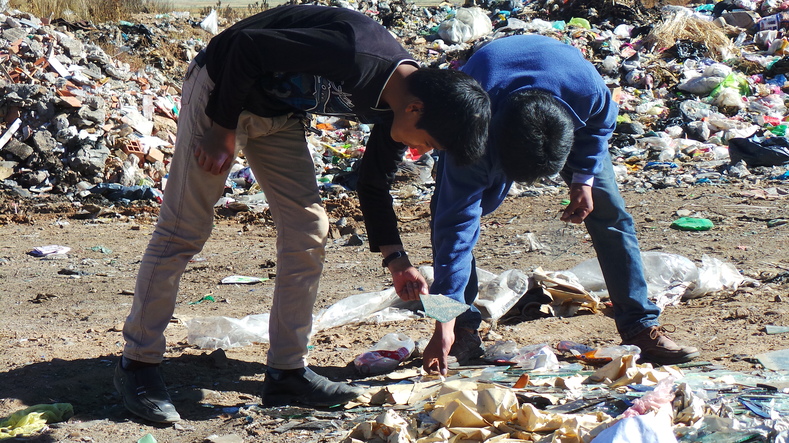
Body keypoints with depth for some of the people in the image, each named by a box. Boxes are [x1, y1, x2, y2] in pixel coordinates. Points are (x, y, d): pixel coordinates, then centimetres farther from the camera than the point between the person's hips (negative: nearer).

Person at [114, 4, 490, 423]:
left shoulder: (394, 103, -8)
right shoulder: (352, 52, -35)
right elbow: (247, 46, -29)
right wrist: (223, 131, -20)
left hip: (280, 113, 8)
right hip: (222, 90, -8)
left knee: (309, 229, 0)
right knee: (183, 231, -5)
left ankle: (286, 372, 8)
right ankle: (138, 364, 6)